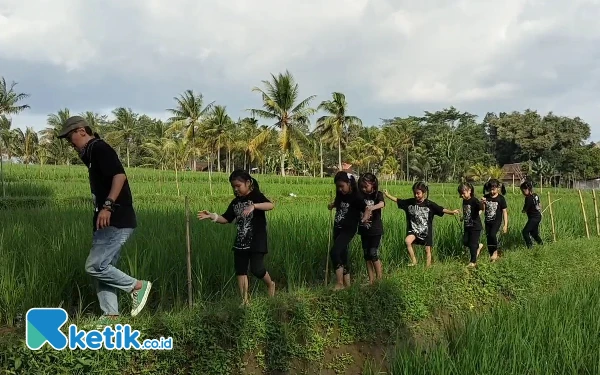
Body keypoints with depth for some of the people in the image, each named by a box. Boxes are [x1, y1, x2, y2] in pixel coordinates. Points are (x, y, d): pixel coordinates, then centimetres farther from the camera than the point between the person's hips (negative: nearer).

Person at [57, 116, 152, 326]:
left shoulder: (100, 148, -10)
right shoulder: (92, 153, 21)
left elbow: (120, 175, -25)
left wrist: (107, 206, -32)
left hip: (117, 221, -11)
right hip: (110, 222, 11)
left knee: (94, 266, -11)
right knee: (102, 267, 10)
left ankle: (137, 286, 2)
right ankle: (110, 316, 15)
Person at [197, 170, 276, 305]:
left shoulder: (256, 196, -10)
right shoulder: (235, 202, 9)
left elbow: (271, 205, -28)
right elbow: (226, 219, 11)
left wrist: (254, 206, -43)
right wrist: (212, 216, -6)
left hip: (256, 242, -7)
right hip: (240, 242, 7)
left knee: (256, 269, -11)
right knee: (240, 271, 6)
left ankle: (270, 285, 19)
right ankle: (244, 300, 15)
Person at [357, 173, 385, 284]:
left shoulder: (378, 194, -9)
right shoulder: (360, 196, 3)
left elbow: (382, 204, -30)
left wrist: (373, 207, -49)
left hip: (376, 230, -5)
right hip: (364, 230, 5)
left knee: (373, 254, -8)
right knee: (366, 255, 7)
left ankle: (379, 278, 5)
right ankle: (371, 280, 16)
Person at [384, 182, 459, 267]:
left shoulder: (429, 204, -11)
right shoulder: (409, 202, -2)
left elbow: (442, 210, -16)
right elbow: (397, 200, 6)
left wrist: (452, 212, -30)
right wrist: (387, 195, 0)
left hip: (426, 231, -1)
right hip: (414, 230, 2)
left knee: (427, 250, 5)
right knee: (407, 241, -25)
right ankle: (413, 261, -11)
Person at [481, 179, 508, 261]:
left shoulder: (501, 198, -7)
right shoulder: (486, 197, 2)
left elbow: (505, 212, -4)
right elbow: (482, 210, 4)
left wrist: (505, 225, -7)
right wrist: (483, 203, -16)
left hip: (497, 221, -4)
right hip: (487, 221, 4)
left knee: (493, 234, -25)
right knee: (488, 238, 6)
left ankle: (495, 252, -3)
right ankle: (491, 256, 18)